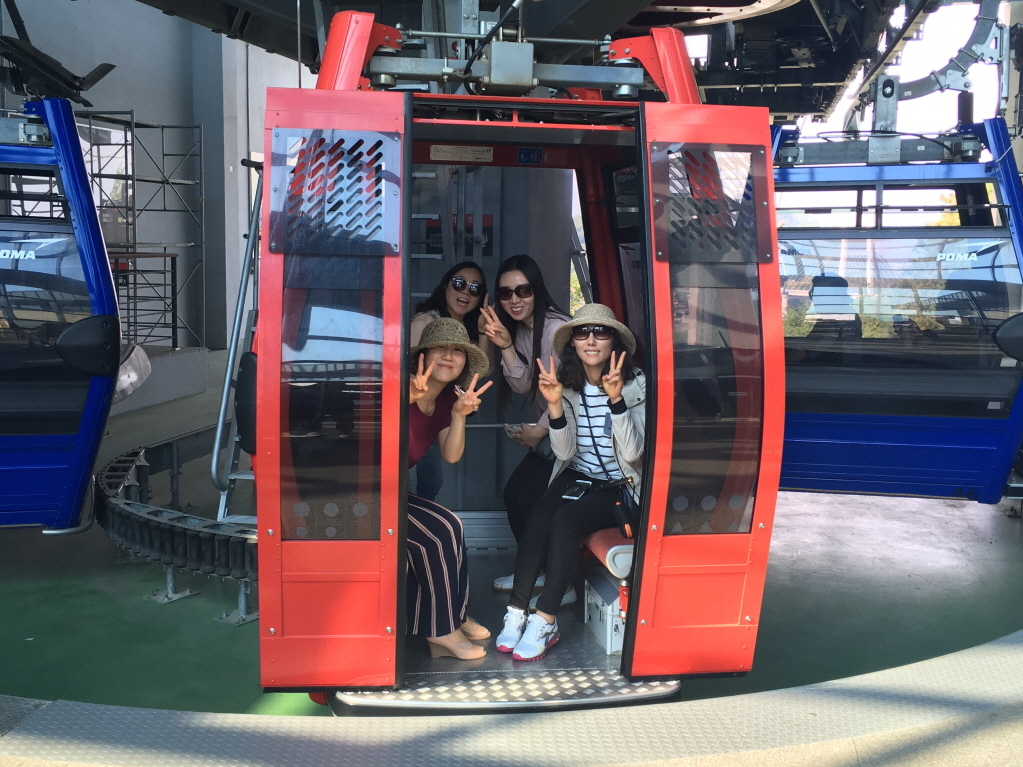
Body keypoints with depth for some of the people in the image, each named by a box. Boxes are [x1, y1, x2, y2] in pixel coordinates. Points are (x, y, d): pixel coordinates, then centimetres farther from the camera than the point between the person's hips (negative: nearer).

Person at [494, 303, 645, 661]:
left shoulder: (635, 384, -9)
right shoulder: (567, 384, 0)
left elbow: (632, 453, -17)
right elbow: (565, 452, -5)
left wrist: (615, 399, -28)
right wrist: (555, 404, -20)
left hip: (618, 488, -3)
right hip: (576, 478, 3)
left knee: (565, 519, -30)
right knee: (538, 519, -27)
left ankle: (545, 620, -22)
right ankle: (516, 612, -18)